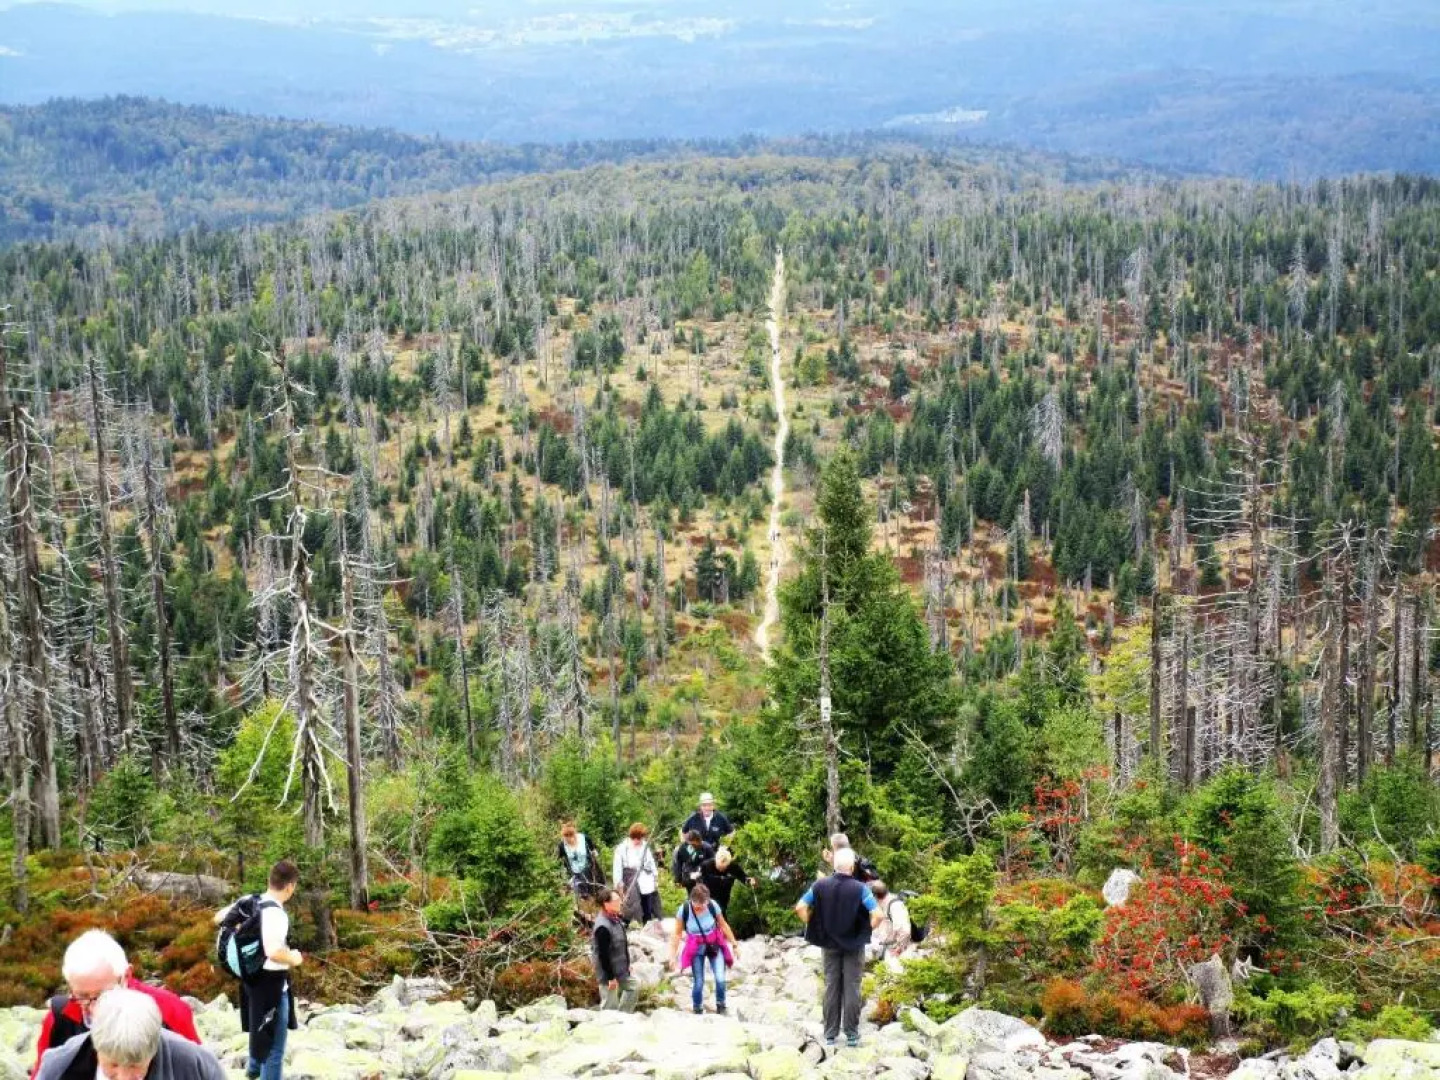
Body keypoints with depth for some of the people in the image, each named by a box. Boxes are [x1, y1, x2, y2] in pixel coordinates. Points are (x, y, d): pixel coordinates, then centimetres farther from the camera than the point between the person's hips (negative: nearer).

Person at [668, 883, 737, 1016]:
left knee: (720, 978, -11)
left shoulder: (712, 906, -19)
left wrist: (734, 944, 3)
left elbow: (723, 925, -4)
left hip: (715, 945, 1)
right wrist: (673, 954, -11)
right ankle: (697, 1011, 20)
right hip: (696, 948, 0)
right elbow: (677, 934, -11)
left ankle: (721, 1007, 12)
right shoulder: (684, 910, -21)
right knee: (698, 982, -1)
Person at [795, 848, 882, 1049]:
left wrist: (812, 927, 2)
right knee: (851, 988, 6)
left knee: (831, 987, 11)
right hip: (854, 945, -2)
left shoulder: (820, 885, -9)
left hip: (829, 944, 2)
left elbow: (800, 908, -9)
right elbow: (878, 915, -20)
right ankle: (851, 1034, 10)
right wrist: (868, 929, -3)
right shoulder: (859, 889, -15)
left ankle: (830, 1034, 14)